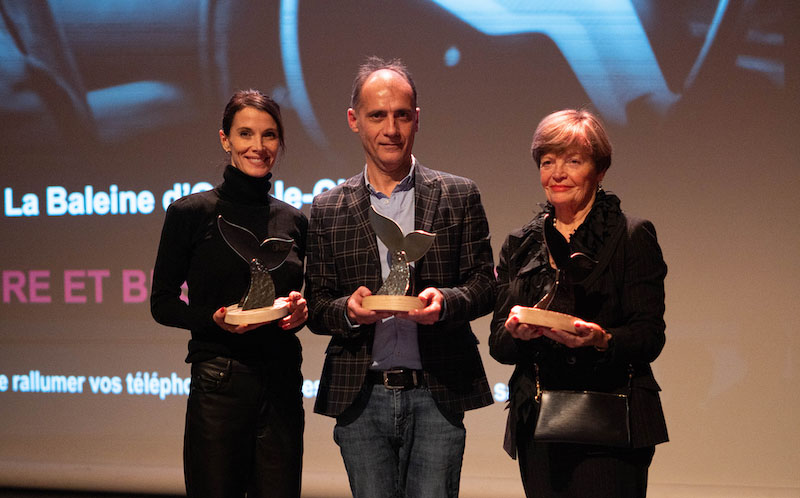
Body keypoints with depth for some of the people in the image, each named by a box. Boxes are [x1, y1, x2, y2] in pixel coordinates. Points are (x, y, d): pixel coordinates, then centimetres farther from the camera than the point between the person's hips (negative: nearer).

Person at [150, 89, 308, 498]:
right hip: (219, 383, -4)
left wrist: (300, 310, -2)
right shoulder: (191, 212, -2)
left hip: (282, 383, 4)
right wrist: (216, 318, -16)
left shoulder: (293, 220, 11)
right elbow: (162, 303, 1)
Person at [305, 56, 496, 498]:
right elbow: (316, 308, 9)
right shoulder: (328, 210, 10)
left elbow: (484, 283, 5)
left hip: (435, 395, -1)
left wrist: (445, 300, -16)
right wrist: (348, 309, -14)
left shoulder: (459, 196, 7)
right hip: (360, 399, 1)